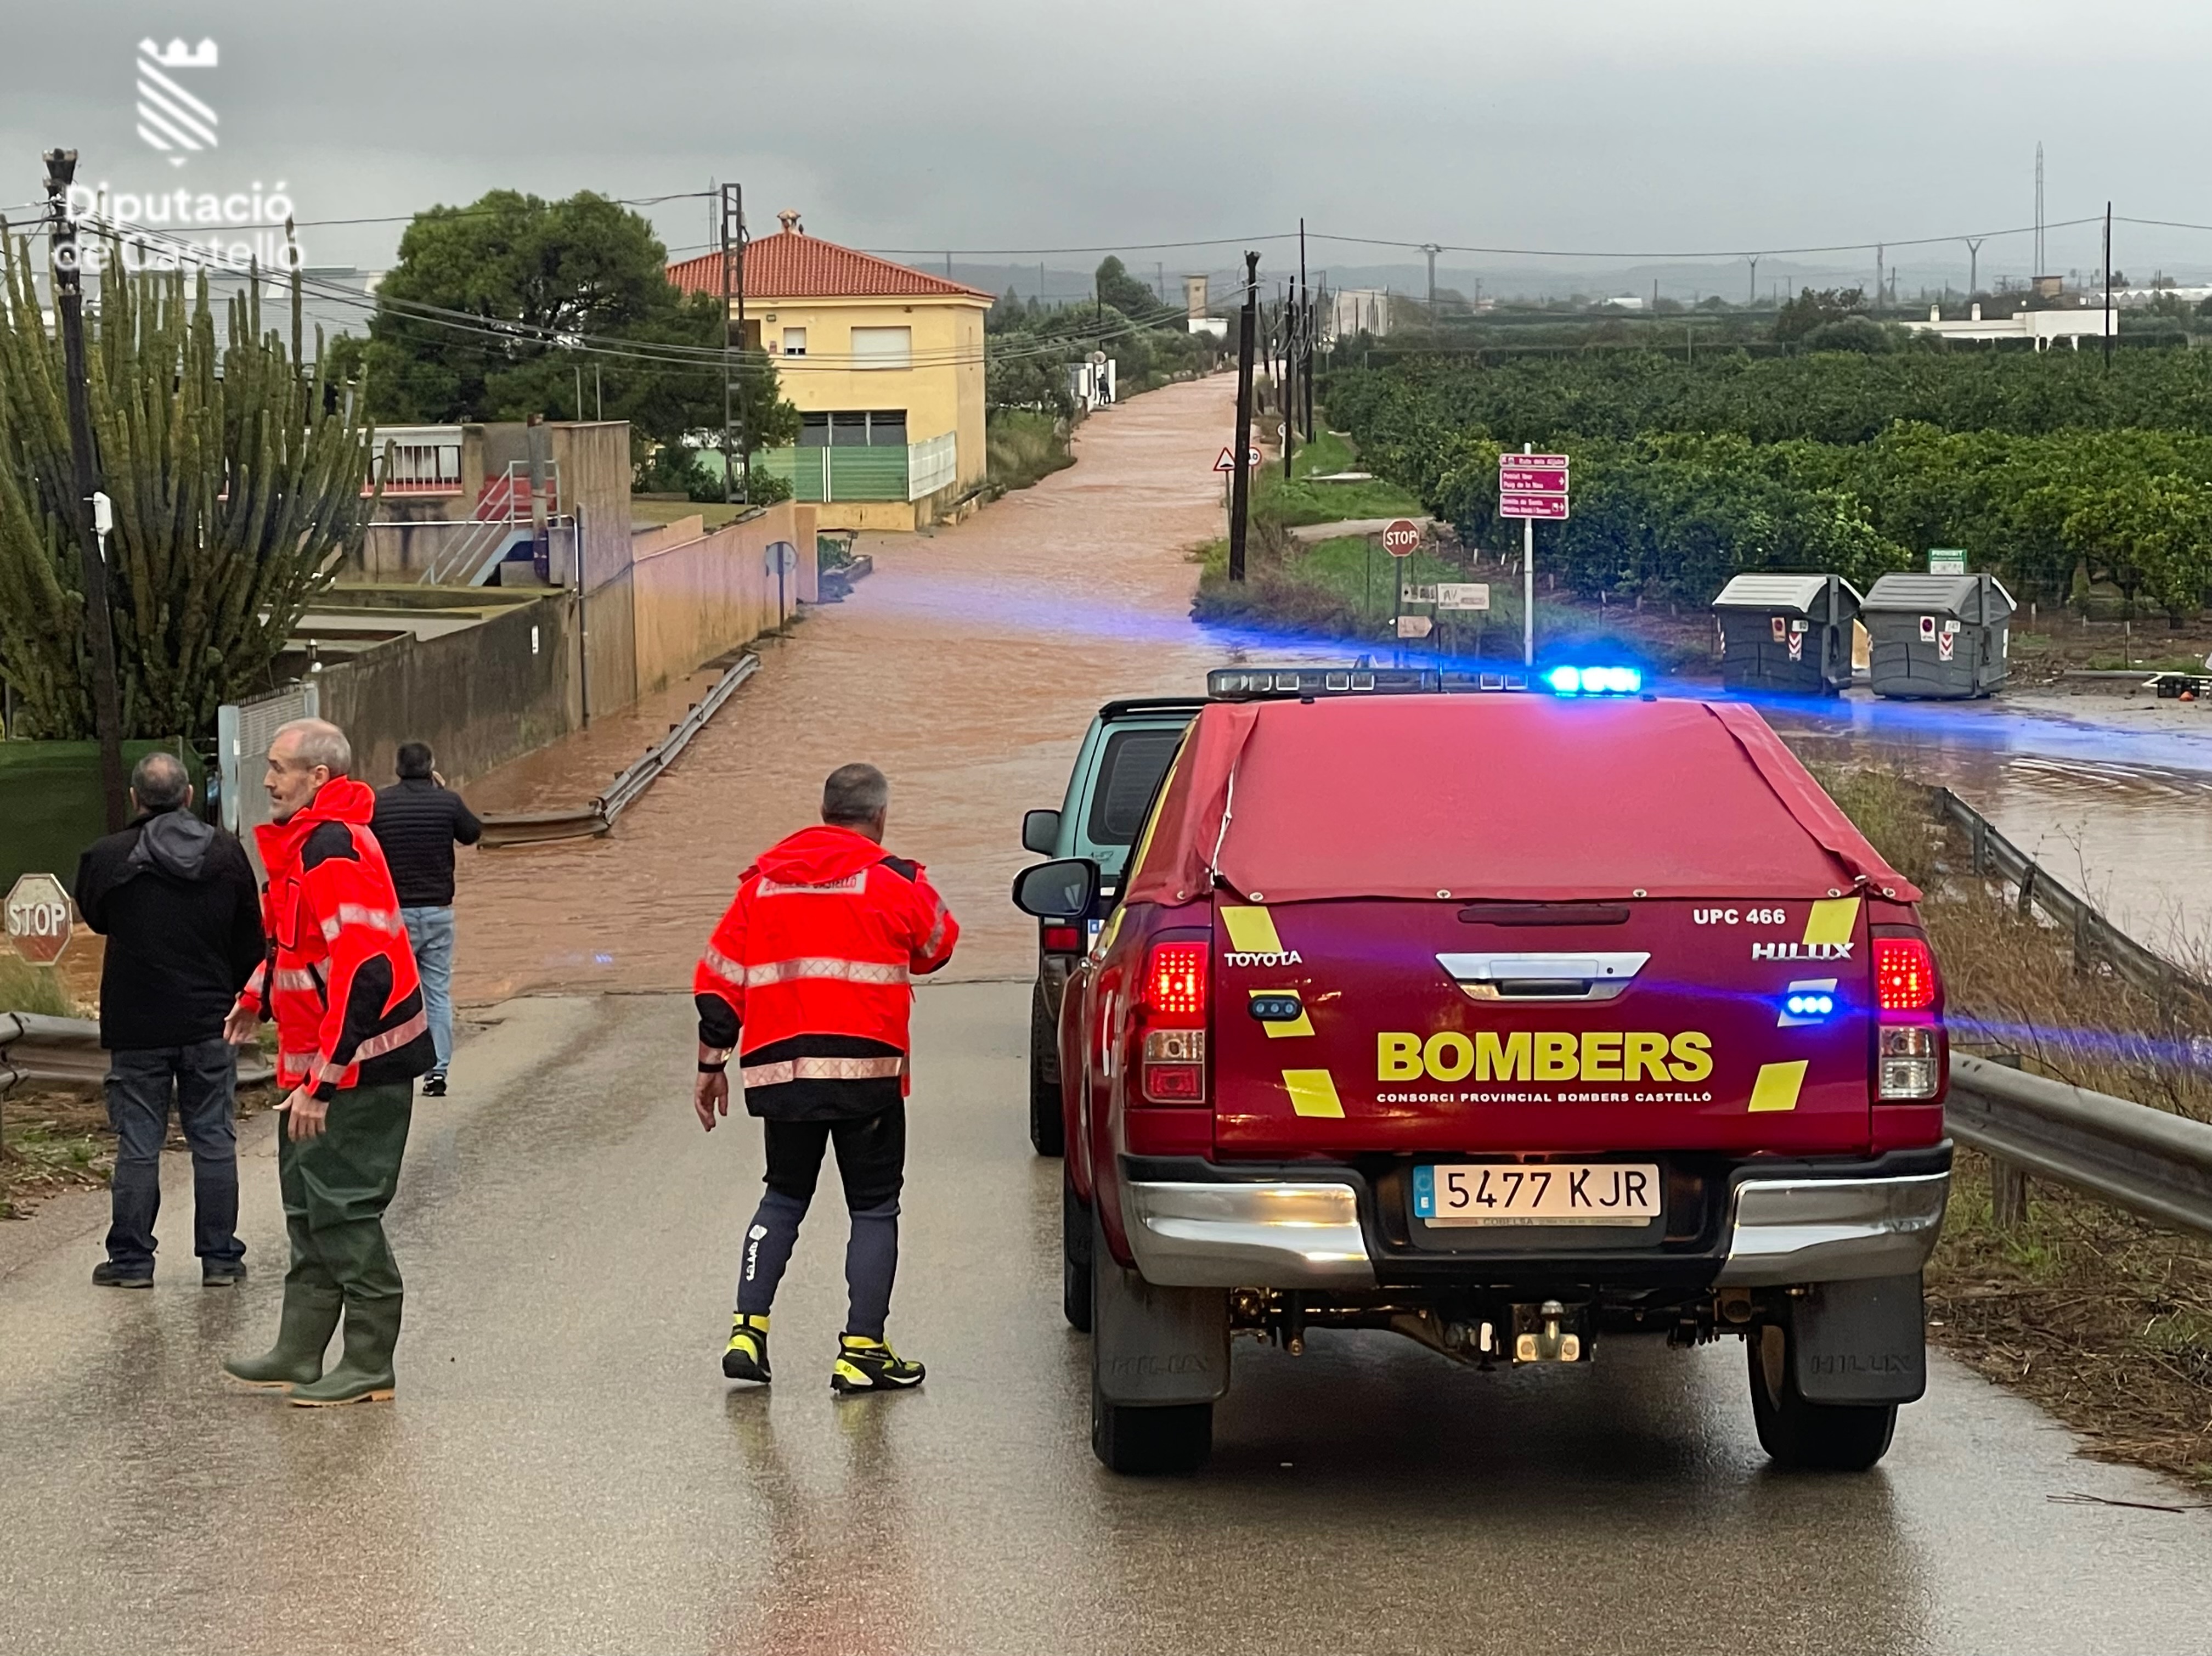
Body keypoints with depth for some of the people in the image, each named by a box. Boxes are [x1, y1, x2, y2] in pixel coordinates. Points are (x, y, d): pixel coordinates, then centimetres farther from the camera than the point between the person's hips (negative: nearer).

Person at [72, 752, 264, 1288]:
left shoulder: (106, 857, -10)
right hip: (210, 1021, 2)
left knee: (137, 1144, 5)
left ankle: (131, 1259, 9)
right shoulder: (227, 853, -2)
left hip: (136, 1026, -2)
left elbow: (94, 917, 9)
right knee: (215, 1140, 9)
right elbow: (251, 940, 5)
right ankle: (221, 1257, 12)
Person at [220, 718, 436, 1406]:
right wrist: (257, 997, 13)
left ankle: (369, 1367, 5)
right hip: (318, 1064, 11)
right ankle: (298, 1355, 26)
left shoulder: (334, 853, -21)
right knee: (308, 1205, 16)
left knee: (343, 1209, -4)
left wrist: (321, 1080, -25)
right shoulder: (302, 845, 12)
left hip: (356, 1066, -11)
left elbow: (363, 973, -27)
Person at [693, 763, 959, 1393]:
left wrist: (711, 1064, 17)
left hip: (779, 1071, 4)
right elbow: (939, 945, 15)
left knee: (784, 1197, 19)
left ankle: (748, 1329, 8)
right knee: (874, 1206, 6)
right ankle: (862, 1350, 3)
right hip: (865, 1067, -4)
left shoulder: (763, 880, 10)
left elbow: (717, 981, 10)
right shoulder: (894, 881, -2)